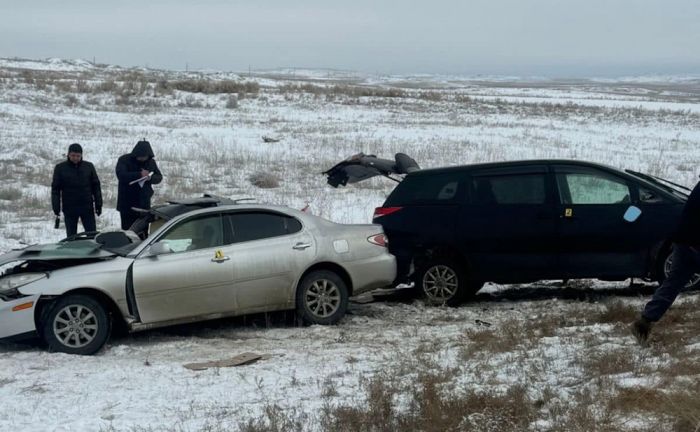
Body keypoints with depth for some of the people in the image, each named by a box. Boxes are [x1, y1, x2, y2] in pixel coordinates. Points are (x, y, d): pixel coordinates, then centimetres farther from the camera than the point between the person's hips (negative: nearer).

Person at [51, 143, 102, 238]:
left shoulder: (89, 167, 5)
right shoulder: (60, 168, 1)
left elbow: (96, 186, 9)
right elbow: (55, 189, 2)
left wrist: (98, 205, 4)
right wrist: (56, 207, -4)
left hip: (87, 208, 1)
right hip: (69, 209, -1)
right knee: (71, 236, 5)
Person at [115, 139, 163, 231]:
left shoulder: (151, 162, 8)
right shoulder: (124, 160, -6)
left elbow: (159, 177, 11)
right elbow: (121, 175, -21)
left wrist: (150, 178, -13)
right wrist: (139, 175, -28)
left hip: (144, 203, 4)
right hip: (127, 204, -4)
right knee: (127, 229, -3)